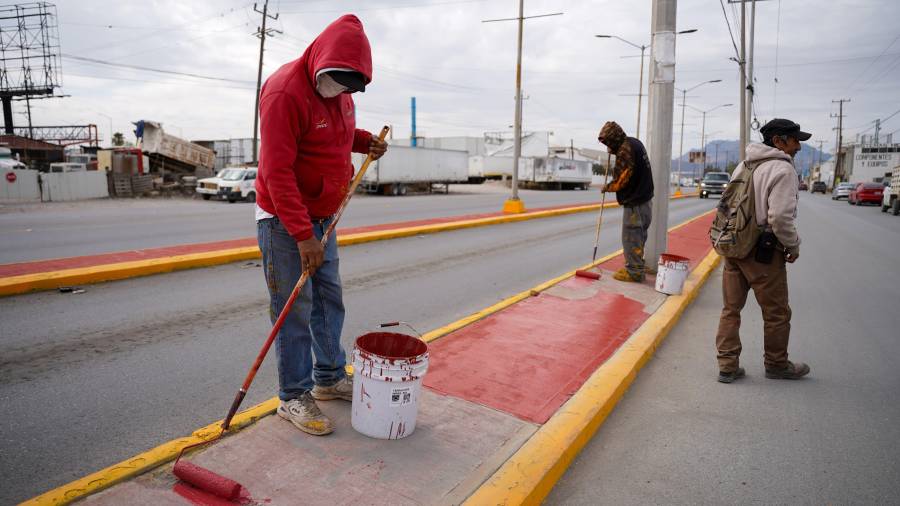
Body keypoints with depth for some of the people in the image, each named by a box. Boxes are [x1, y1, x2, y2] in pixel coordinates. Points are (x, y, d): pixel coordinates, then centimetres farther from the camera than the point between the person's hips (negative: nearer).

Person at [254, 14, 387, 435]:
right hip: (284, 220, -8)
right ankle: (293, 397, 12)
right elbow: (277, 172, -26)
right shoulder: (285, 92, -22)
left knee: (329, 300, 13)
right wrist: (302, 235, -27)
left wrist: (365, 141, 2)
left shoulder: (339, 92, 4)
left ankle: (330, 378, 28)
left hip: (323, 217, 8)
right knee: (295, 310, -2)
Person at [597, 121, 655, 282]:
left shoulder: (625, 149, -19)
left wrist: (607, 187, -1)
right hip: (643, 198, 10)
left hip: (634, 202, -10)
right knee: (638, 235, 17)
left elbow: (621, 180, -20)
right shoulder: (635, 142, 11)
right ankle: (637, 266, 28)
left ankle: (634, 272, 3)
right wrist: (614, 152, 7)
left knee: (631, 237, -3)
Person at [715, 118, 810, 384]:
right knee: (777, 313, 10)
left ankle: (727, 365, 15)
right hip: (764, 252, -8)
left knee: (731, 309, 11)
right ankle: (777, 364, 26)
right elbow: (781, 216, -20)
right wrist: (793, 246, -6)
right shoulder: (782, 169, -13)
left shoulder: (743, 165, 13)